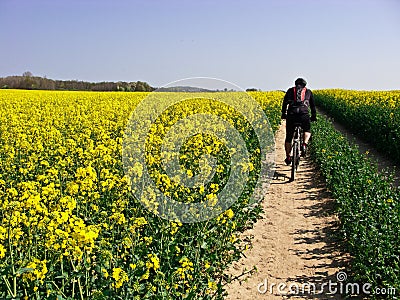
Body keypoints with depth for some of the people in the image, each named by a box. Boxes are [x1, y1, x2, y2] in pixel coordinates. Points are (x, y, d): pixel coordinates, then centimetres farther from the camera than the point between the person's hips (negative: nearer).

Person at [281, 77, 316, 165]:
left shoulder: (290, 90, 21)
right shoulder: (308, 91, 23)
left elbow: (284, 103, 20)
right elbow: (313, 105, 27)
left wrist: (283, 114, 33)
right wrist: (314, 116, 39)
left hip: (291, 114, 0)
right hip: (304, 115, 0)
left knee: (289, 137, 15)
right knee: (307, 131, 27)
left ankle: (288, 157, 14)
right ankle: (304, 145, -1)